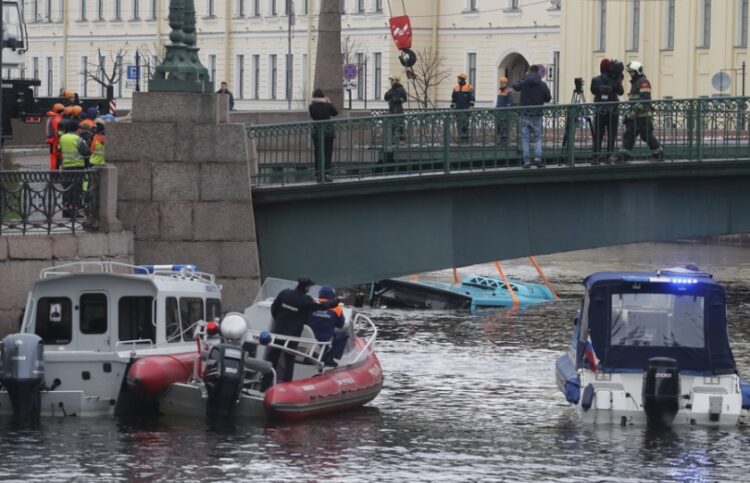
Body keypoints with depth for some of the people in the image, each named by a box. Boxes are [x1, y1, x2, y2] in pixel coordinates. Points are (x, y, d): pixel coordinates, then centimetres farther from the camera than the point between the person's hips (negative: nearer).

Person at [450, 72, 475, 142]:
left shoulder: (469, 88, -2)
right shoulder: (456, 88, 14)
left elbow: (472, 99, -6)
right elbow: (453, 99, 18)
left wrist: (471, 106, -16)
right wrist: (452, 107, 13)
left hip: (466, 109, -5)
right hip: (458, 109, 5)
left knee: (465, 123, -11)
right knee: (459, 123, 2)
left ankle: (466, 136, -7)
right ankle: (462, 137, 6)